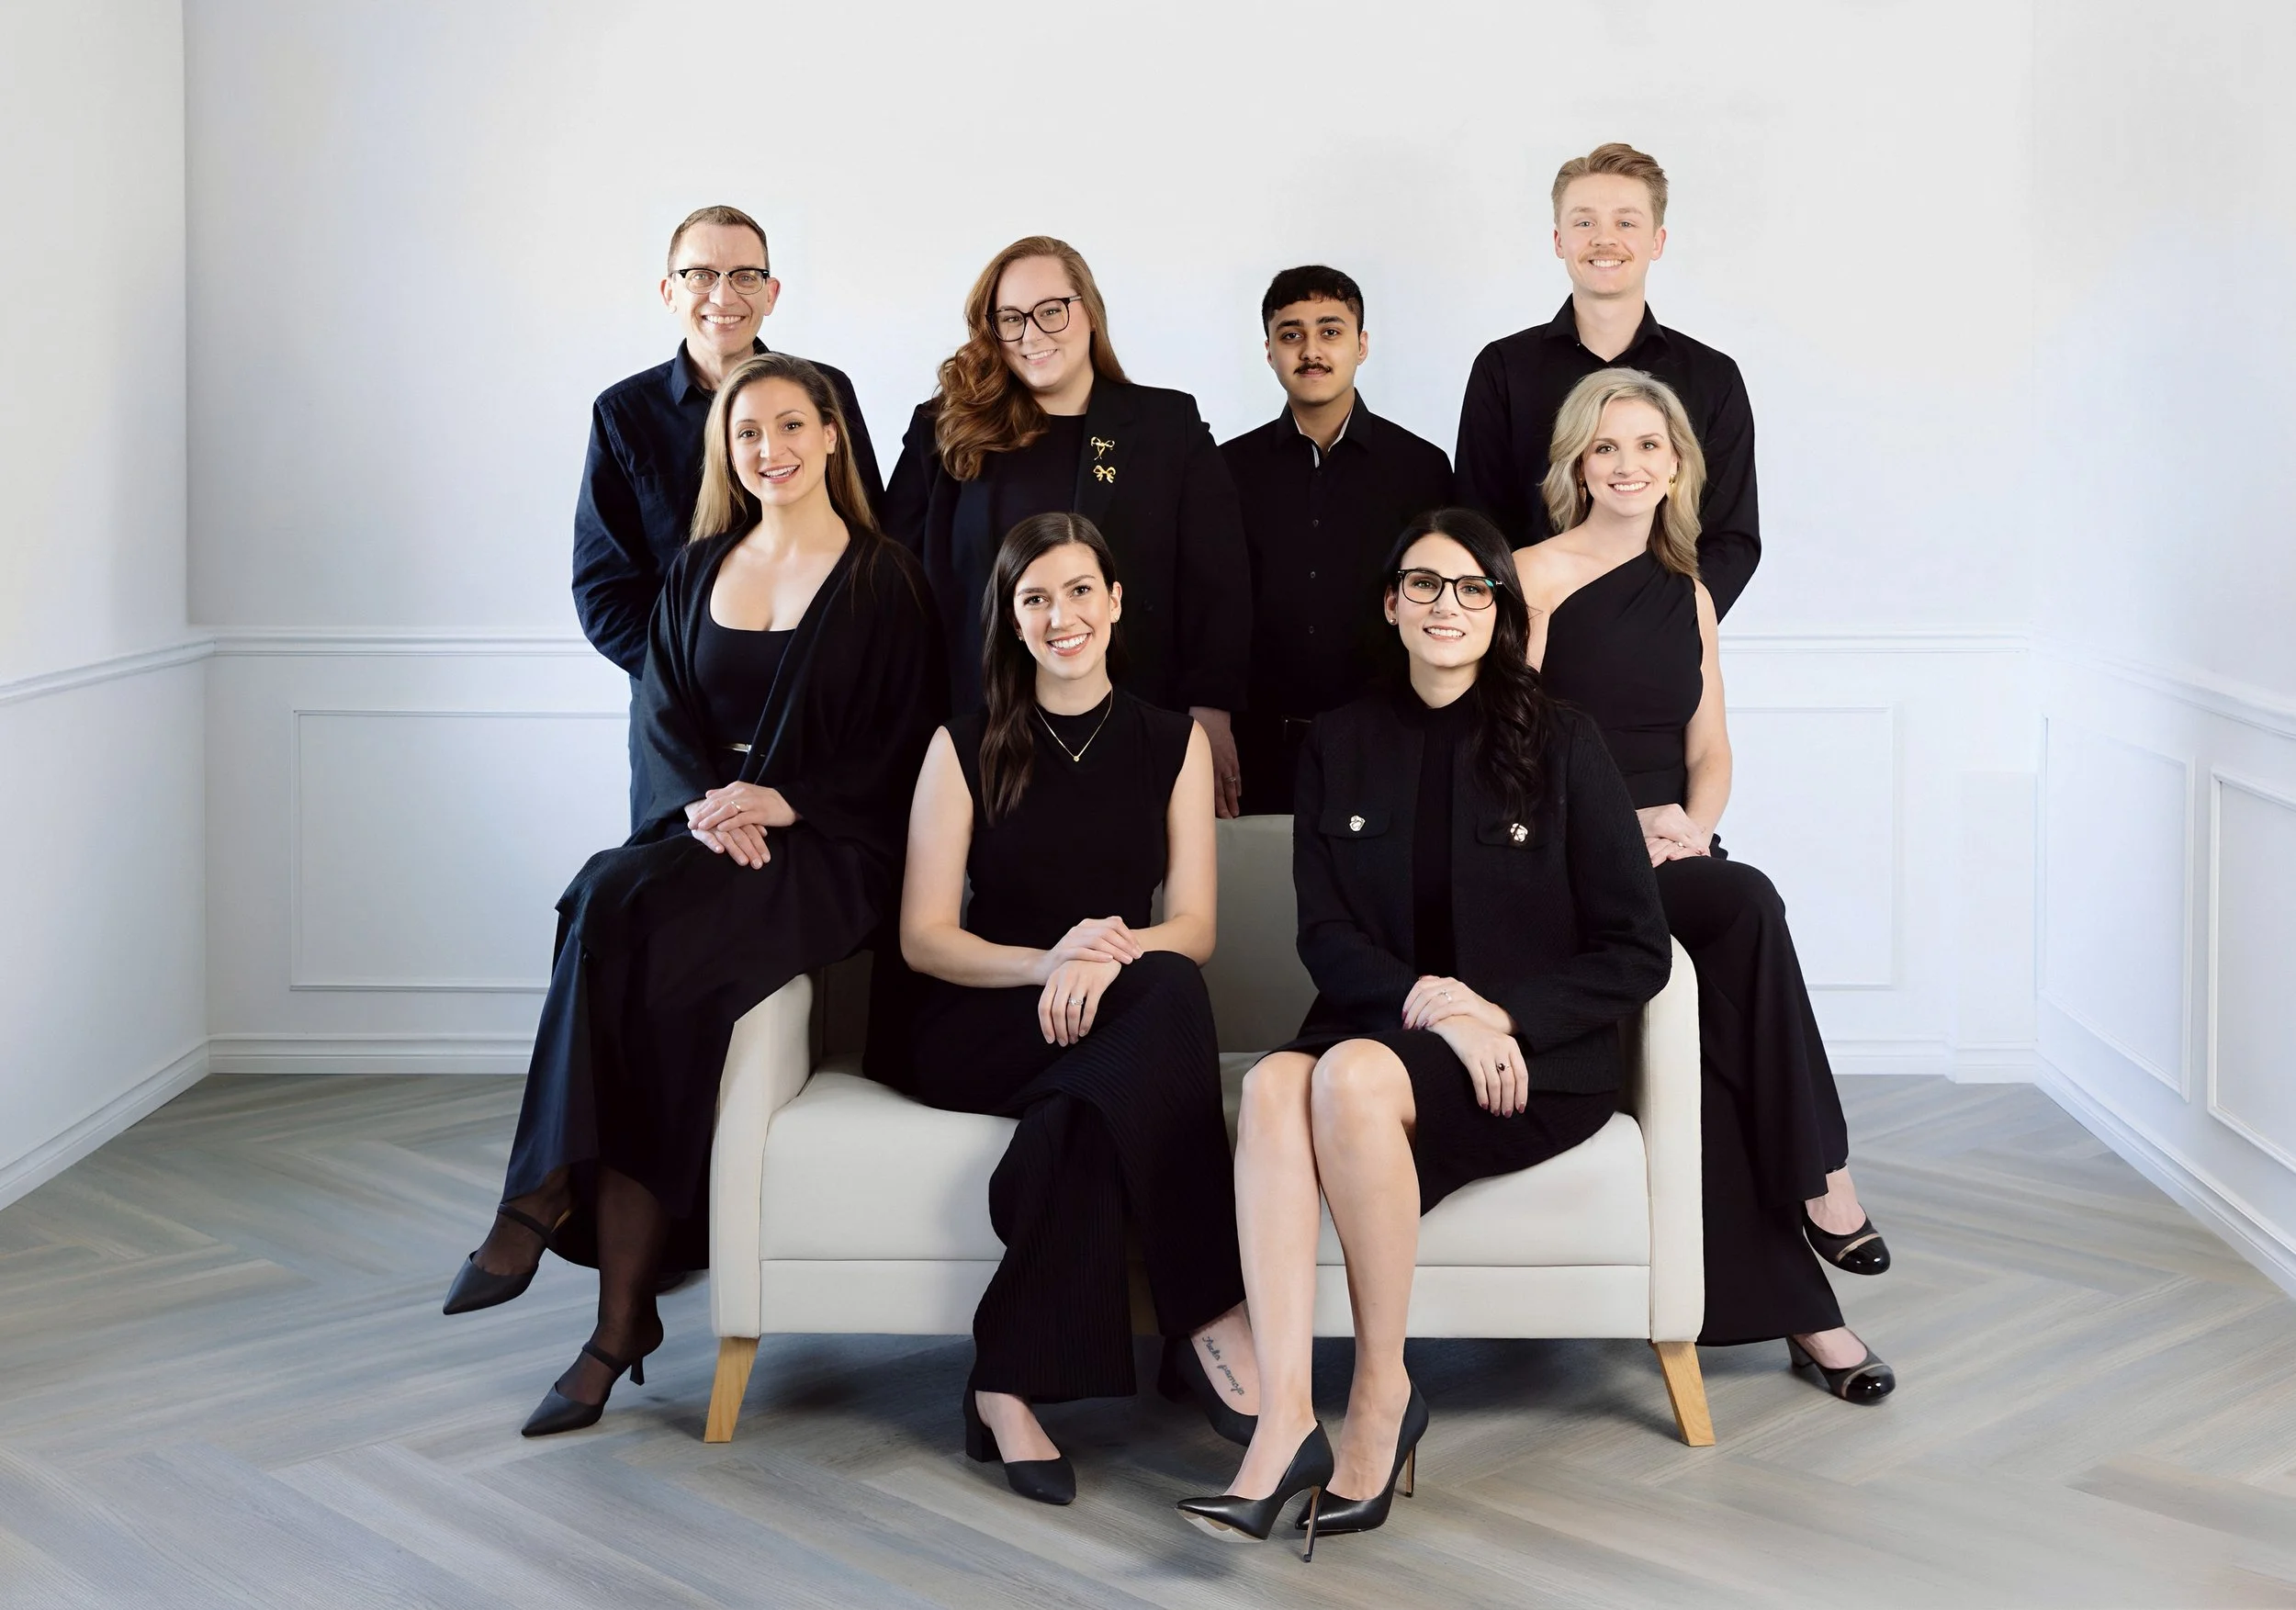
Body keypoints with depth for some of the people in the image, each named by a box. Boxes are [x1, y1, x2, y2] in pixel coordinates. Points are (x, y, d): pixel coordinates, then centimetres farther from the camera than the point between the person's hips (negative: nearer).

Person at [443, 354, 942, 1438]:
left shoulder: (883, 582, 2)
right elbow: (663, 717, 12)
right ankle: (624, 1313, -29)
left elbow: (903, 746, -3)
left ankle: (543, 1199, -23)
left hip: (823, 850, -4)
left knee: (621, 909, -32)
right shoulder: (698, 573, 17)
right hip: (700, 835, 4)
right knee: (637, 959, -30)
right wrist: (704, 804, -8)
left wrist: (786, 801, -15)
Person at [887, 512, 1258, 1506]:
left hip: (1113, 1019, 2)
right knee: (1168, 995, -35)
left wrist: (1108, 957, -21)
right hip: (977, 1033, -2)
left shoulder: (1172, 744, 9)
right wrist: (1047, 961, -20)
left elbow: (1194, 926, 2)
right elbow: (924, 937, 0)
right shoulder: (966, 749, 5)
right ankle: (1208, 1321, -35)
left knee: (1086, 1112, -38)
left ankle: (1011, 1382, -30)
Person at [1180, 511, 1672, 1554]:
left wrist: (1501, 1014, -13)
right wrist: (1423, 999, -14)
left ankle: (1382, 1395, -20)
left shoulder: (1560, 743, 2)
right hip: (1382, 1028, 3)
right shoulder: (1342, 744, 12)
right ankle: (1284, 1423, -37)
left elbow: (1638, 951, 0)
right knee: (1273, 1083, -31)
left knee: (1352, 1072, -34)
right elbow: (1324, 932, 6)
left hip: (1533, 1055, -3)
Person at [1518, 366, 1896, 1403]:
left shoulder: (1685, 593, 19)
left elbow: (1709, 749, 18)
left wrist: (1692, 826, -4)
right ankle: (1819, 1175, -22)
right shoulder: (1535, 576, 1)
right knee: (1749, 905, -33)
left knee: (1704, 1033, -26)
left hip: (1670, 863, 5)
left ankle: (1779, 1303, -21)